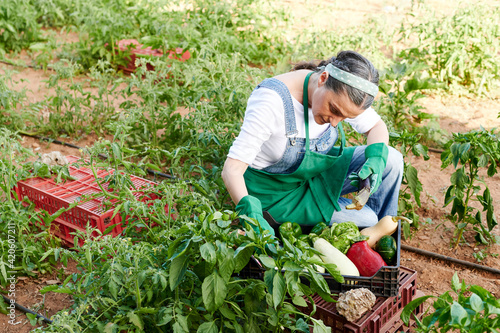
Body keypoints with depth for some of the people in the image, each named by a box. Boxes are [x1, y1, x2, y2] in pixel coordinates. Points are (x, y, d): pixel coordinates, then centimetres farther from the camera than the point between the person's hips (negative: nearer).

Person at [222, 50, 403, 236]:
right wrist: (250, 211, -53)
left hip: (317, 172, 6)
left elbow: (377, 126, 0)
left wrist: (376, 160, -22)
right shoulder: (272, 100, -35)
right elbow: (231, 169, -35)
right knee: (365, 221, -15)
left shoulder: (344, 92, -17)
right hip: (278, 190, -6)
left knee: (392, 160, -7)